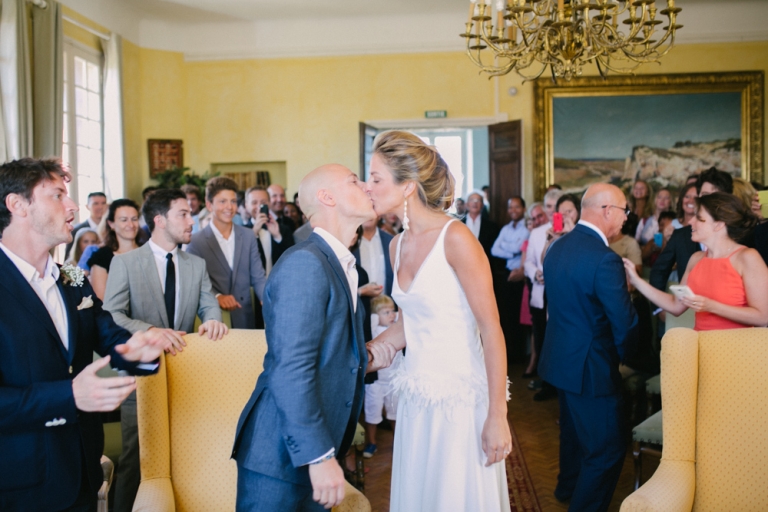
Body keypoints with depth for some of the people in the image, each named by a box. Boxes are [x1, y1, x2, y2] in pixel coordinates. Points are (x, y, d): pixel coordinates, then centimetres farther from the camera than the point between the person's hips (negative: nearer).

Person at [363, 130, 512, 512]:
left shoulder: (455, 238, -16)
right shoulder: (398, 245, 6)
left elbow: (492, 330, -16)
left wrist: (497, 417, -17)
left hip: (460, 397, -7)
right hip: (416, 396, 7)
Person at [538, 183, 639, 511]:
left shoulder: (557, 247, 2)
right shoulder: (605, 259, -25)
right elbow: (625, 323, -21)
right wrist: (618, 355, -3)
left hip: (561, 359, 10)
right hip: (590, 367, -10)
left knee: (573, 430, 28)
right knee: (608, 448, 4)